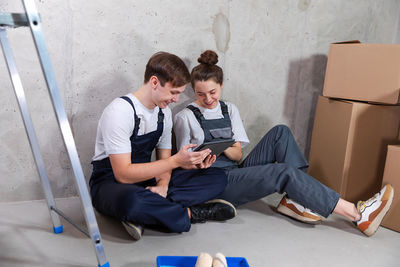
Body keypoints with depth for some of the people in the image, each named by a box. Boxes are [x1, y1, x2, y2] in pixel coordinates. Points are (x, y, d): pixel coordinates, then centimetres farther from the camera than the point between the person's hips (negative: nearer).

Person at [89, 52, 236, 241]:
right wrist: (176, 161, -28)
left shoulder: (164, 112, 2)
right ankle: (190, 214, -18)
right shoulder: (119, 111, -21)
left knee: (217, 177, -6)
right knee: (132, 199, -45)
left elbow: (163, 159, 5)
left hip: (146, 178, 7)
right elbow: (123, 174, -26)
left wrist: (163, 185, -18)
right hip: (110, 182, -7)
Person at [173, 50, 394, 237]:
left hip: (236, 171, 6)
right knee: (284, 172, -25)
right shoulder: (185, 117, -3)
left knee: (280, 132, -12)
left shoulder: (229, 110, 10)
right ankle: (358, 215, -20)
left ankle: (293, 199, -20)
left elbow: (237, 154, 5)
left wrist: (223, 148, -18)